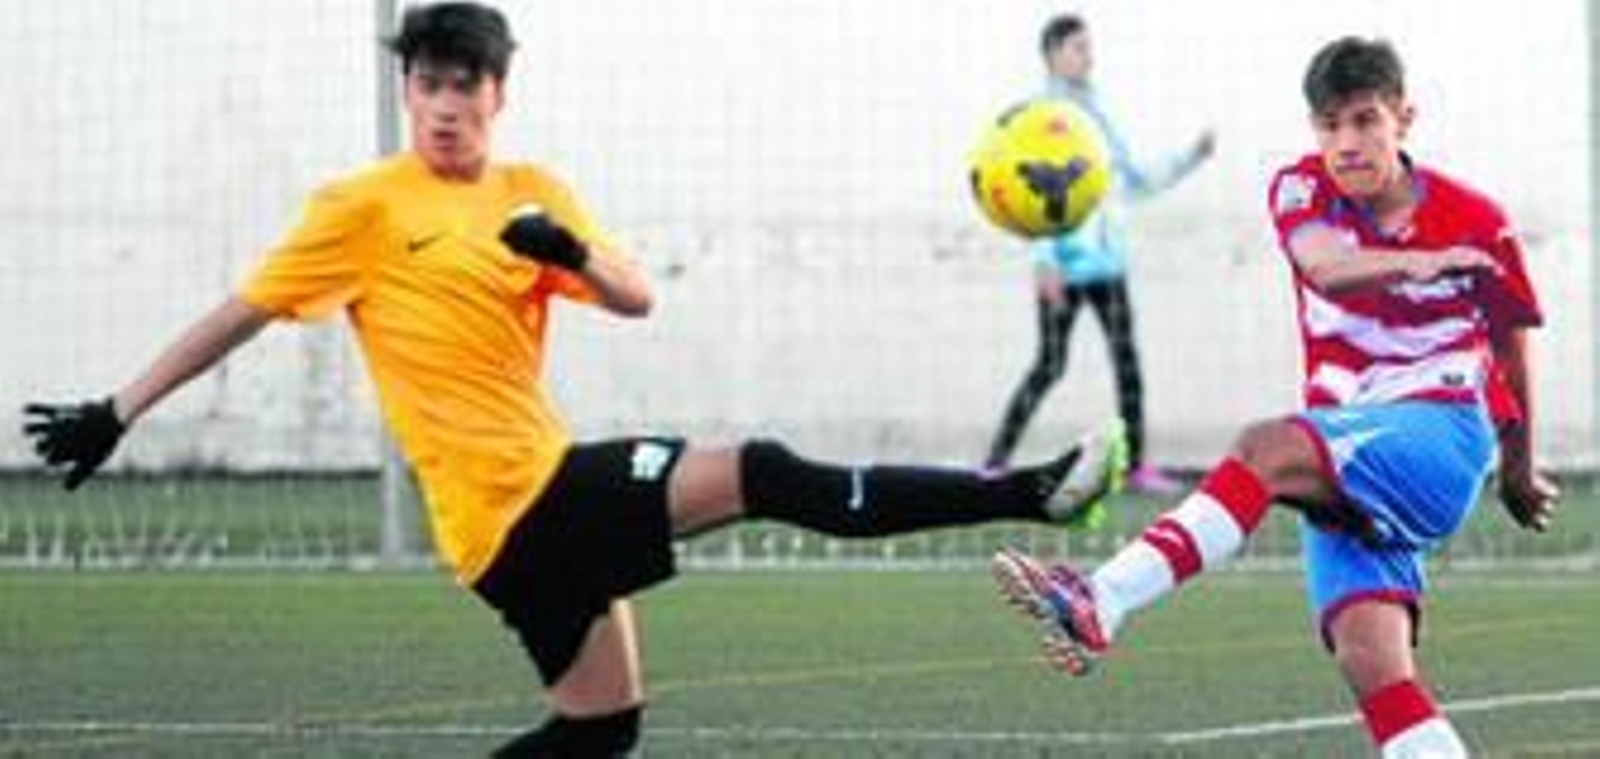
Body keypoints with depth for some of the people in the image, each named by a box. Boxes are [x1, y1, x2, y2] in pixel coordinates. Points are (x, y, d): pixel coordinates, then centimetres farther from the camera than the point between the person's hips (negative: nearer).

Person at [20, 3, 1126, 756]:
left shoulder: (532, 192, 12)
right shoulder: (367, 208, -6)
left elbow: (636, 300, 4)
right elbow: (244, 313, -2)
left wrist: (573, 254, -18)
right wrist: (116, 415, -2)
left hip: (547, 492, 8)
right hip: (524, 502, -8)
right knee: (764, 476, -18)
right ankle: (1027, 494, -15)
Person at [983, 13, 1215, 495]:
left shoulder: (1097, 113, 15)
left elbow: (1136, 183, 21)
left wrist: (1192, 158, 12)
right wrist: (1044, 261, -23)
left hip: (1106, 258, 6)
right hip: (1064, 261, -6)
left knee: (1126, 359, 0)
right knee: (1050, 366, -6)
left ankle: (1137, 464, 2)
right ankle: (996, 463, 2)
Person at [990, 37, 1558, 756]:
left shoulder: (1476, 223, -1)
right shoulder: (1302, 189, 3)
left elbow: (1510, 350, 16)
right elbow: (1324, 266, -21)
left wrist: (1519, 473, 26)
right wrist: (1414, 264, -42)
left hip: (1444, 433, -4)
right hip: (1342, 476, 4)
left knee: (1269, 446, -32)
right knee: (1369, 660, -19)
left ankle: (1100, 604, -45)